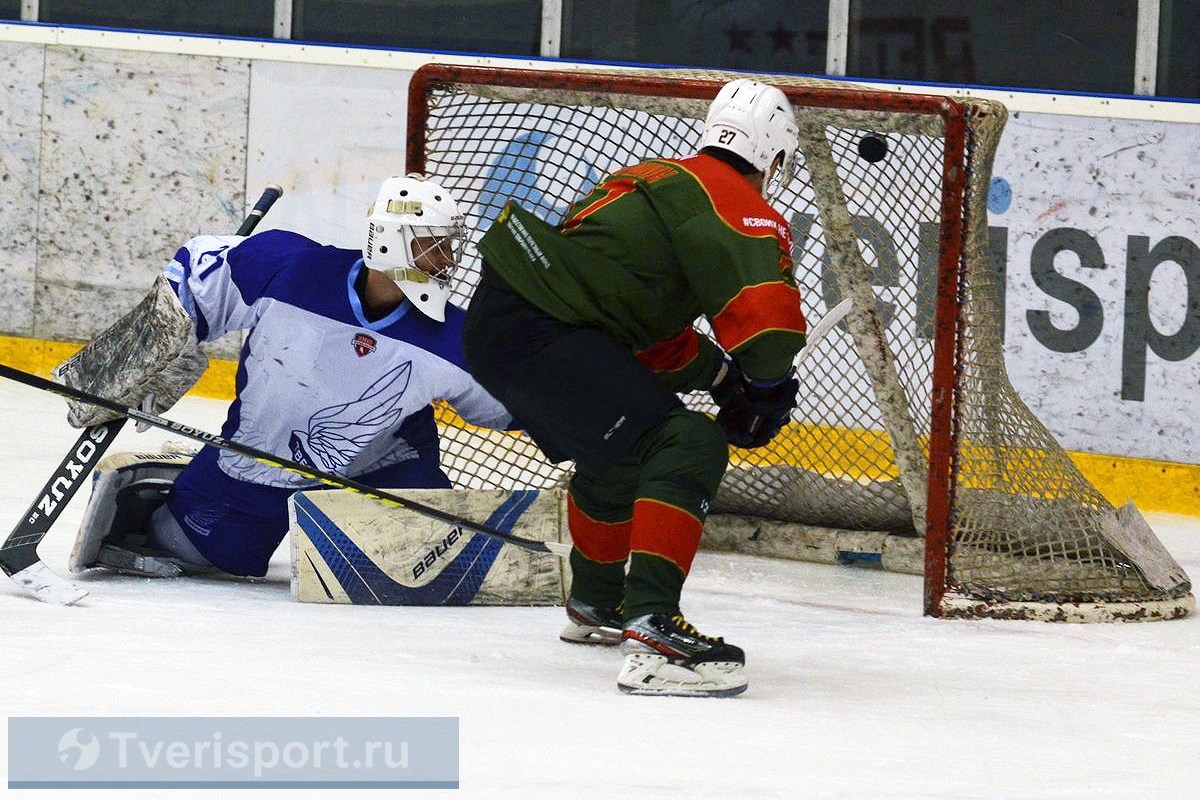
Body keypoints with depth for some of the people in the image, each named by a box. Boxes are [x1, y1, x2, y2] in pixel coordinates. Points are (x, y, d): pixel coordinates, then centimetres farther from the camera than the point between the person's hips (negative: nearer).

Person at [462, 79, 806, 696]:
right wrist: (765, 391, -2)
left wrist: (719, 374, 20)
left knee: (618, 451, 34)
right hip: (538, 336, -10)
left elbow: (655, 333, 30)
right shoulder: (737, 205, -6)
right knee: (686, 448, -17)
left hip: (495, 319, 10)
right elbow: (766, 313, -20)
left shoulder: (662, 179, 24)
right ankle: (650, 631, -31)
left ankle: (595, 605, 55)